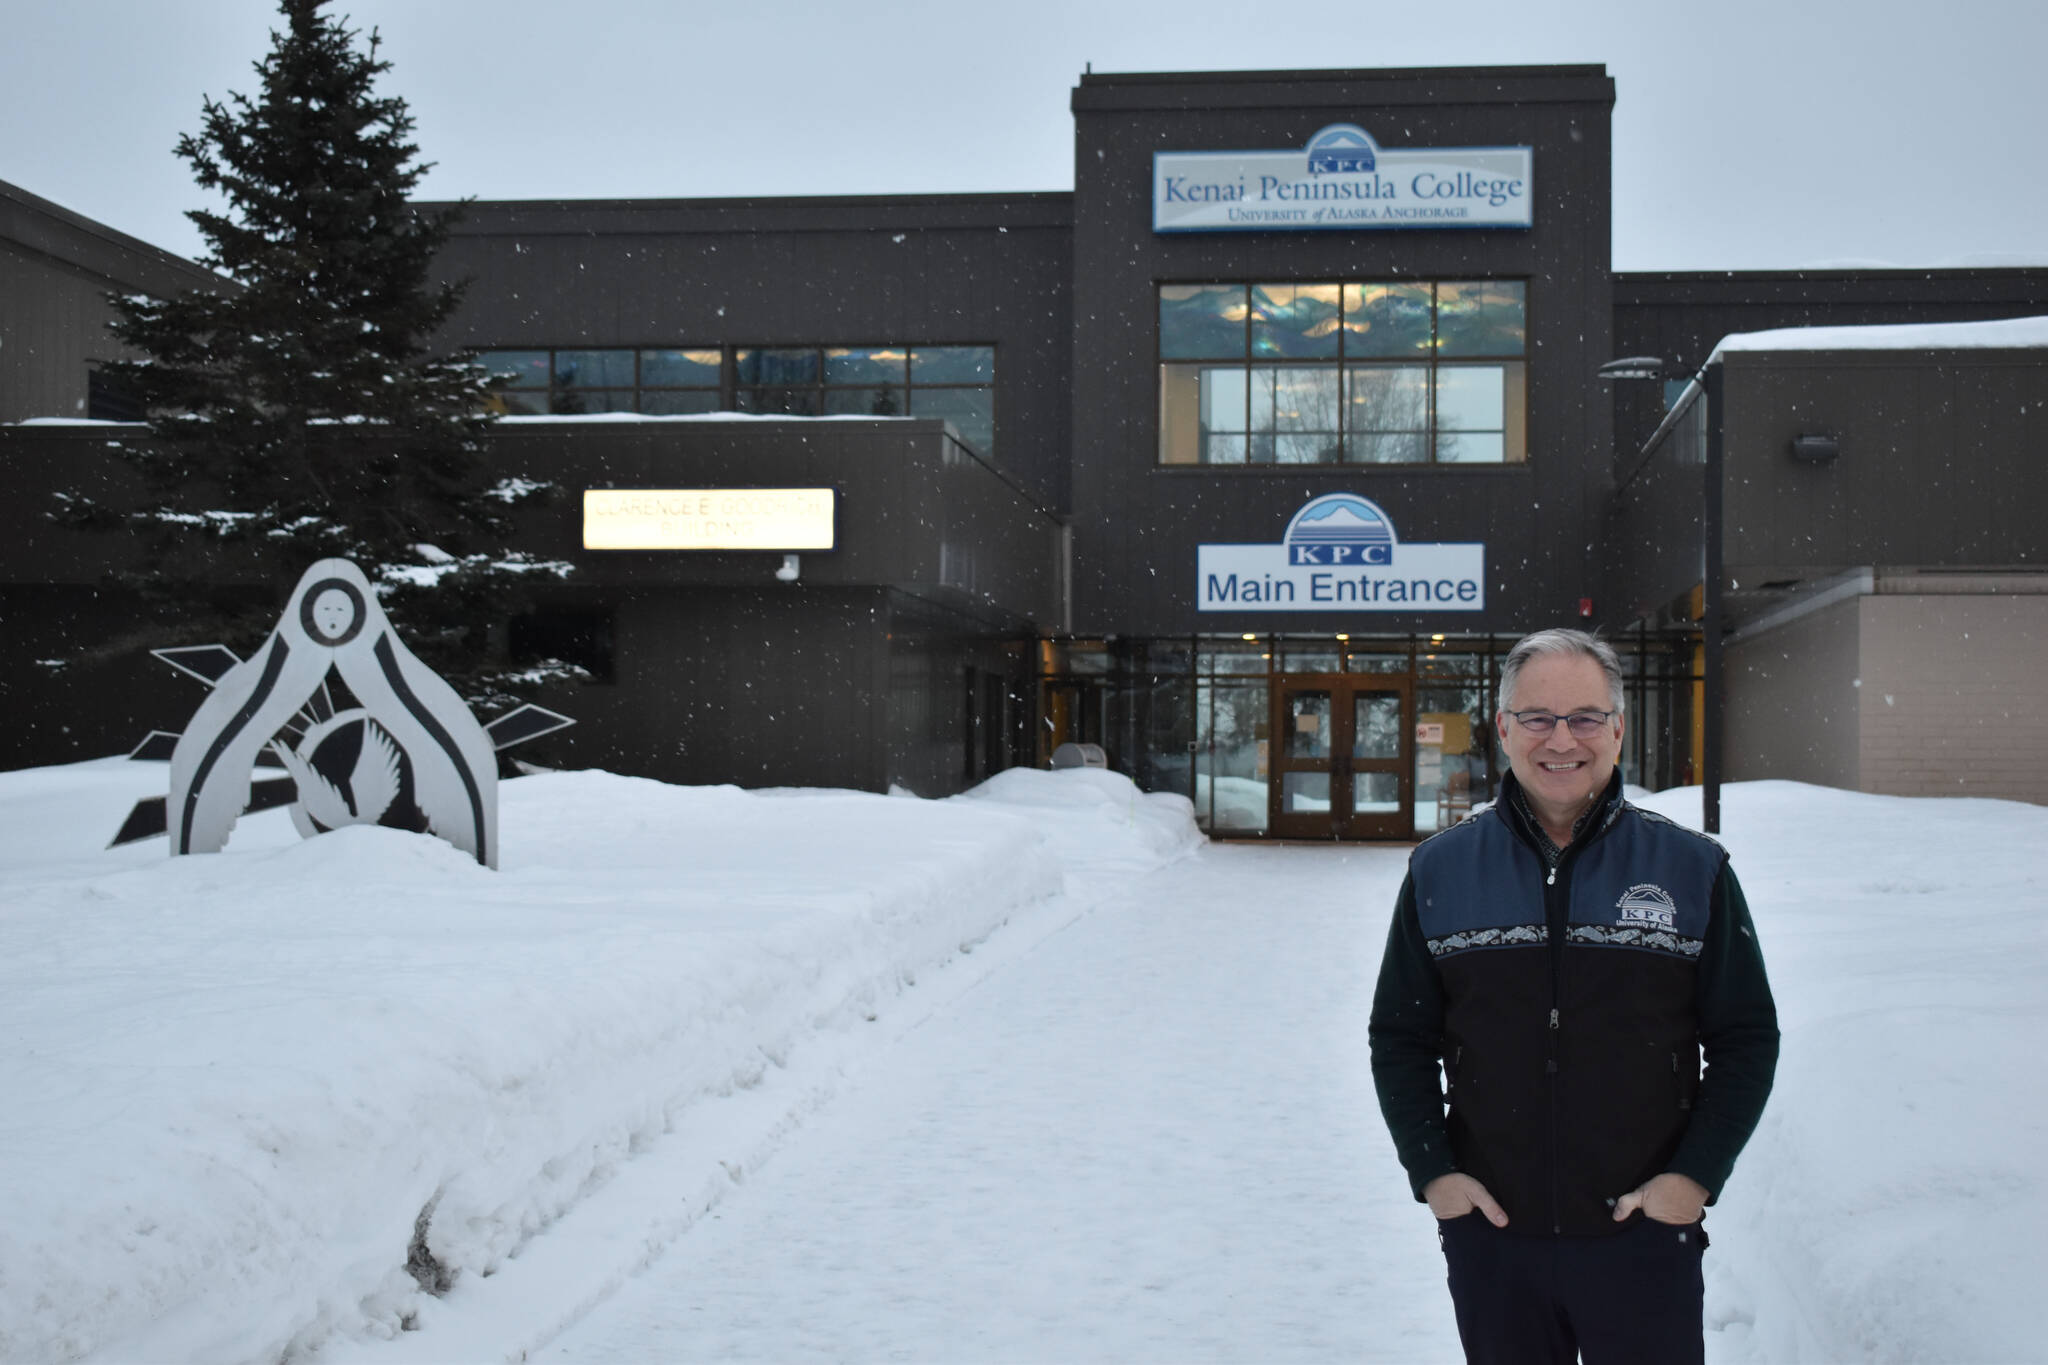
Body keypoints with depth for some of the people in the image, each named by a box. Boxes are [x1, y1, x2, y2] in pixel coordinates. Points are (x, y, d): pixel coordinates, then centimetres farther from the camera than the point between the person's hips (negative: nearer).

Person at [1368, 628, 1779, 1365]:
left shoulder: (1694, 869, 0)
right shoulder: (1440, 870, 3)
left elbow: (1747, 1036, 4)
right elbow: (1400, 1037, 9)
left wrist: (1696, 1175, -5)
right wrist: (1430, 1170, -2)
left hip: (1646, 1233, -1)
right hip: (1489, 1233, 1)